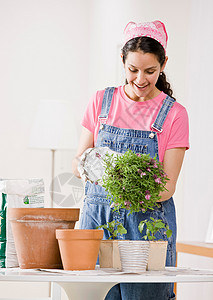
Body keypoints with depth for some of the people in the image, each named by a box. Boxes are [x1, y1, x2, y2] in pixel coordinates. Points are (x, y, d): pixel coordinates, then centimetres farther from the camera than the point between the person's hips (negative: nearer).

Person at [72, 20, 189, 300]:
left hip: (147, 221, -2)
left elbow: (167, 187, -5)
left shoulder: (174, 114, -1)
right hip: (97, 216, 2)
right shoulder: (101, 101, 7)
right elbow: (76, 162, 8)